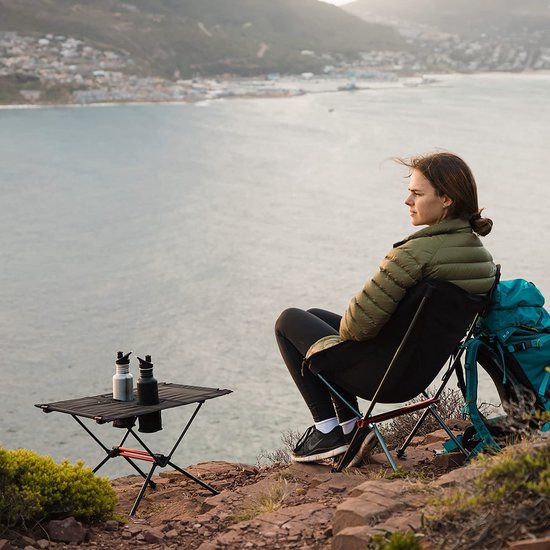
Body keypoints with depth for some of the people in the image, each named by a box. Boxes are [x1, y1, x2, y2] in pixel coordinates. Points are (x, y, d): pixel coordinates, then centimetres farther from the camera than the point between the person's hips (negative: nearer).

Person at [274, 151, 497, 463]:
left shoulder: (417, 253, -29)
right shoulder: (481, 254, -2)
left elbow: (360, 321, -26)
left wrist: (344, 330, -1)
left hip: (382, 372, -9)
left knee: (289, 321, 13)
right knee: (316, 315, 27)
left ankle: (328, 431, 12)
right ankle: (349, 426, 27)